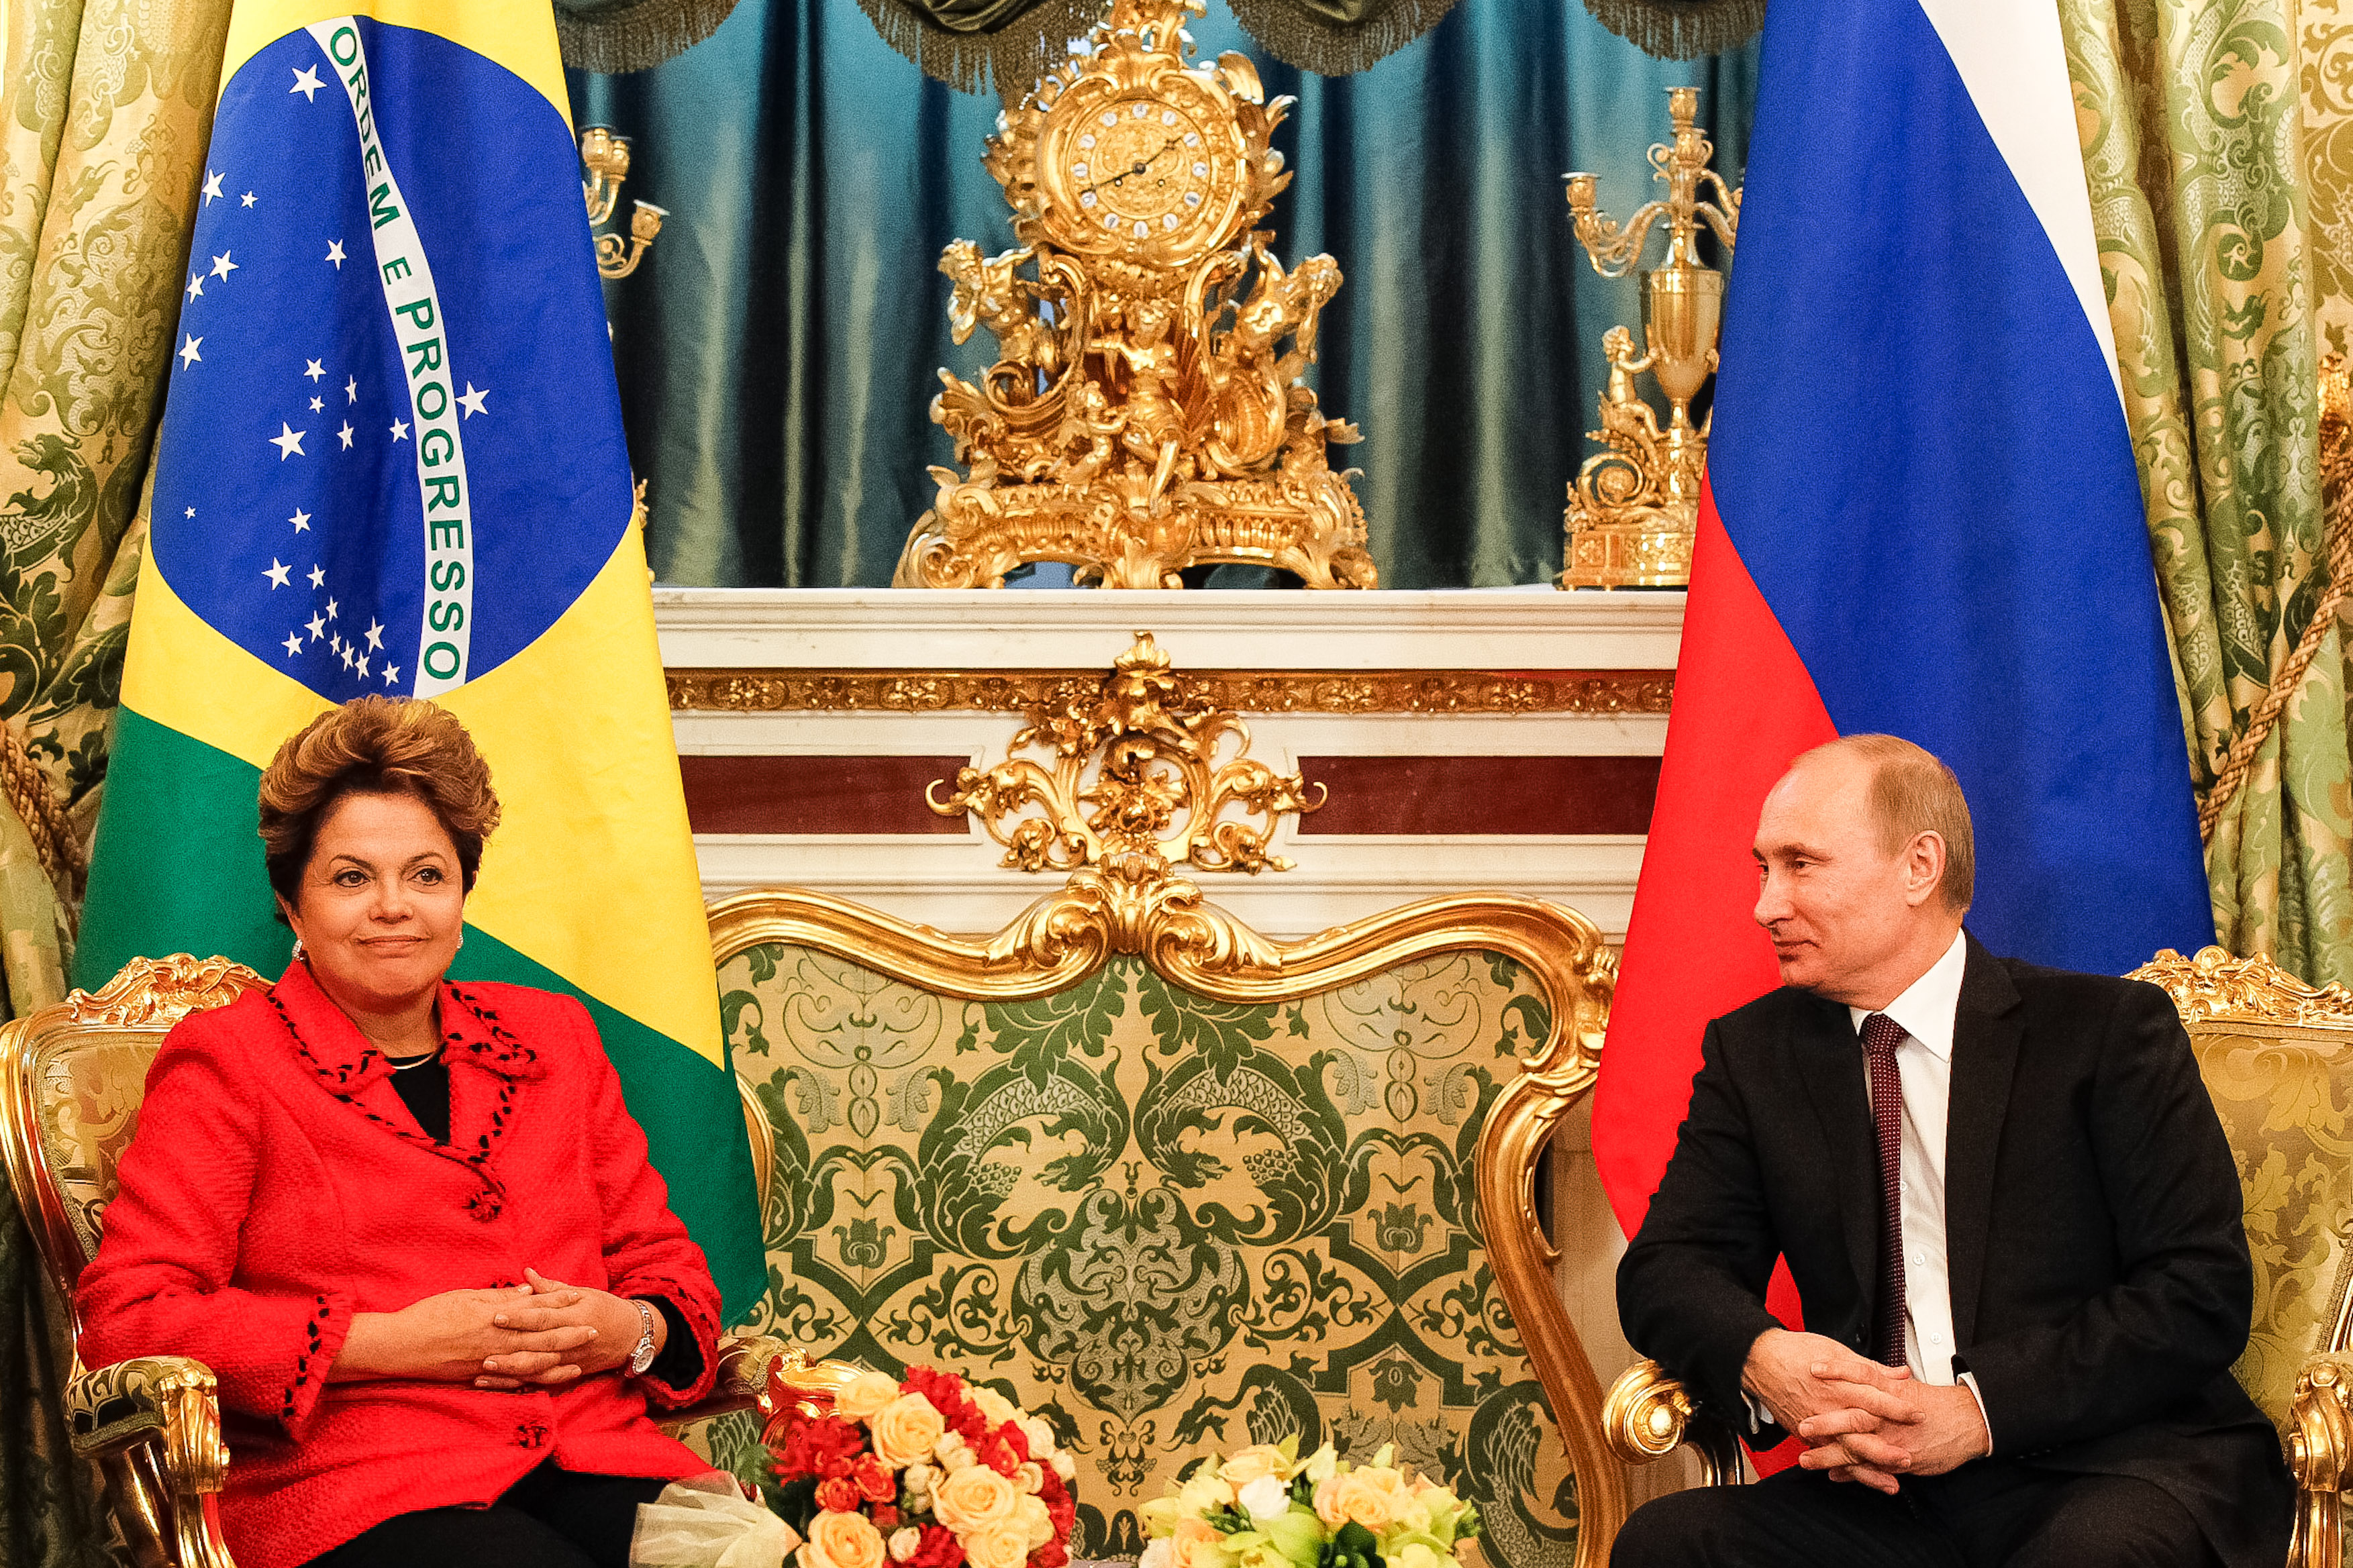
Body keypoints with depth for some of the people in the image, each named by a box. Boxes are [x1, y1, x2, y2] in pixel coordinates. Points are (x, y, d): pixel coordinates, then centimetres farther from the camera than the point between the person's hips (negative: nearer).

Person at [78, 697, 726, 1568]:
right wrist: (391, 1343, -10)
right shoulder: (227, 1062, 8)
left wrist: (631, 1330, 0)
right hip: (354, 1497, -5)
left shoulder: (552, 1037, 23)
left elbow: (661, 1258, 26)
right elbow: (124, 1319, -2)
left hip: (598, 1465, 5)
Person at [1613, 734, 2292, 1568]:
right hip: (1886, 1494, 4)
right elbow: (1666, 1270, 8)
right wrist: (1763, 1359, -16)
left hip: (2118, 1475, -3)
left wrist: (1980, 1410, -19)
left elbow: (2203, 1290, -6)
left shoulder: (2109, 1030, 1)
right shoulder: (1754, 1052, 14)